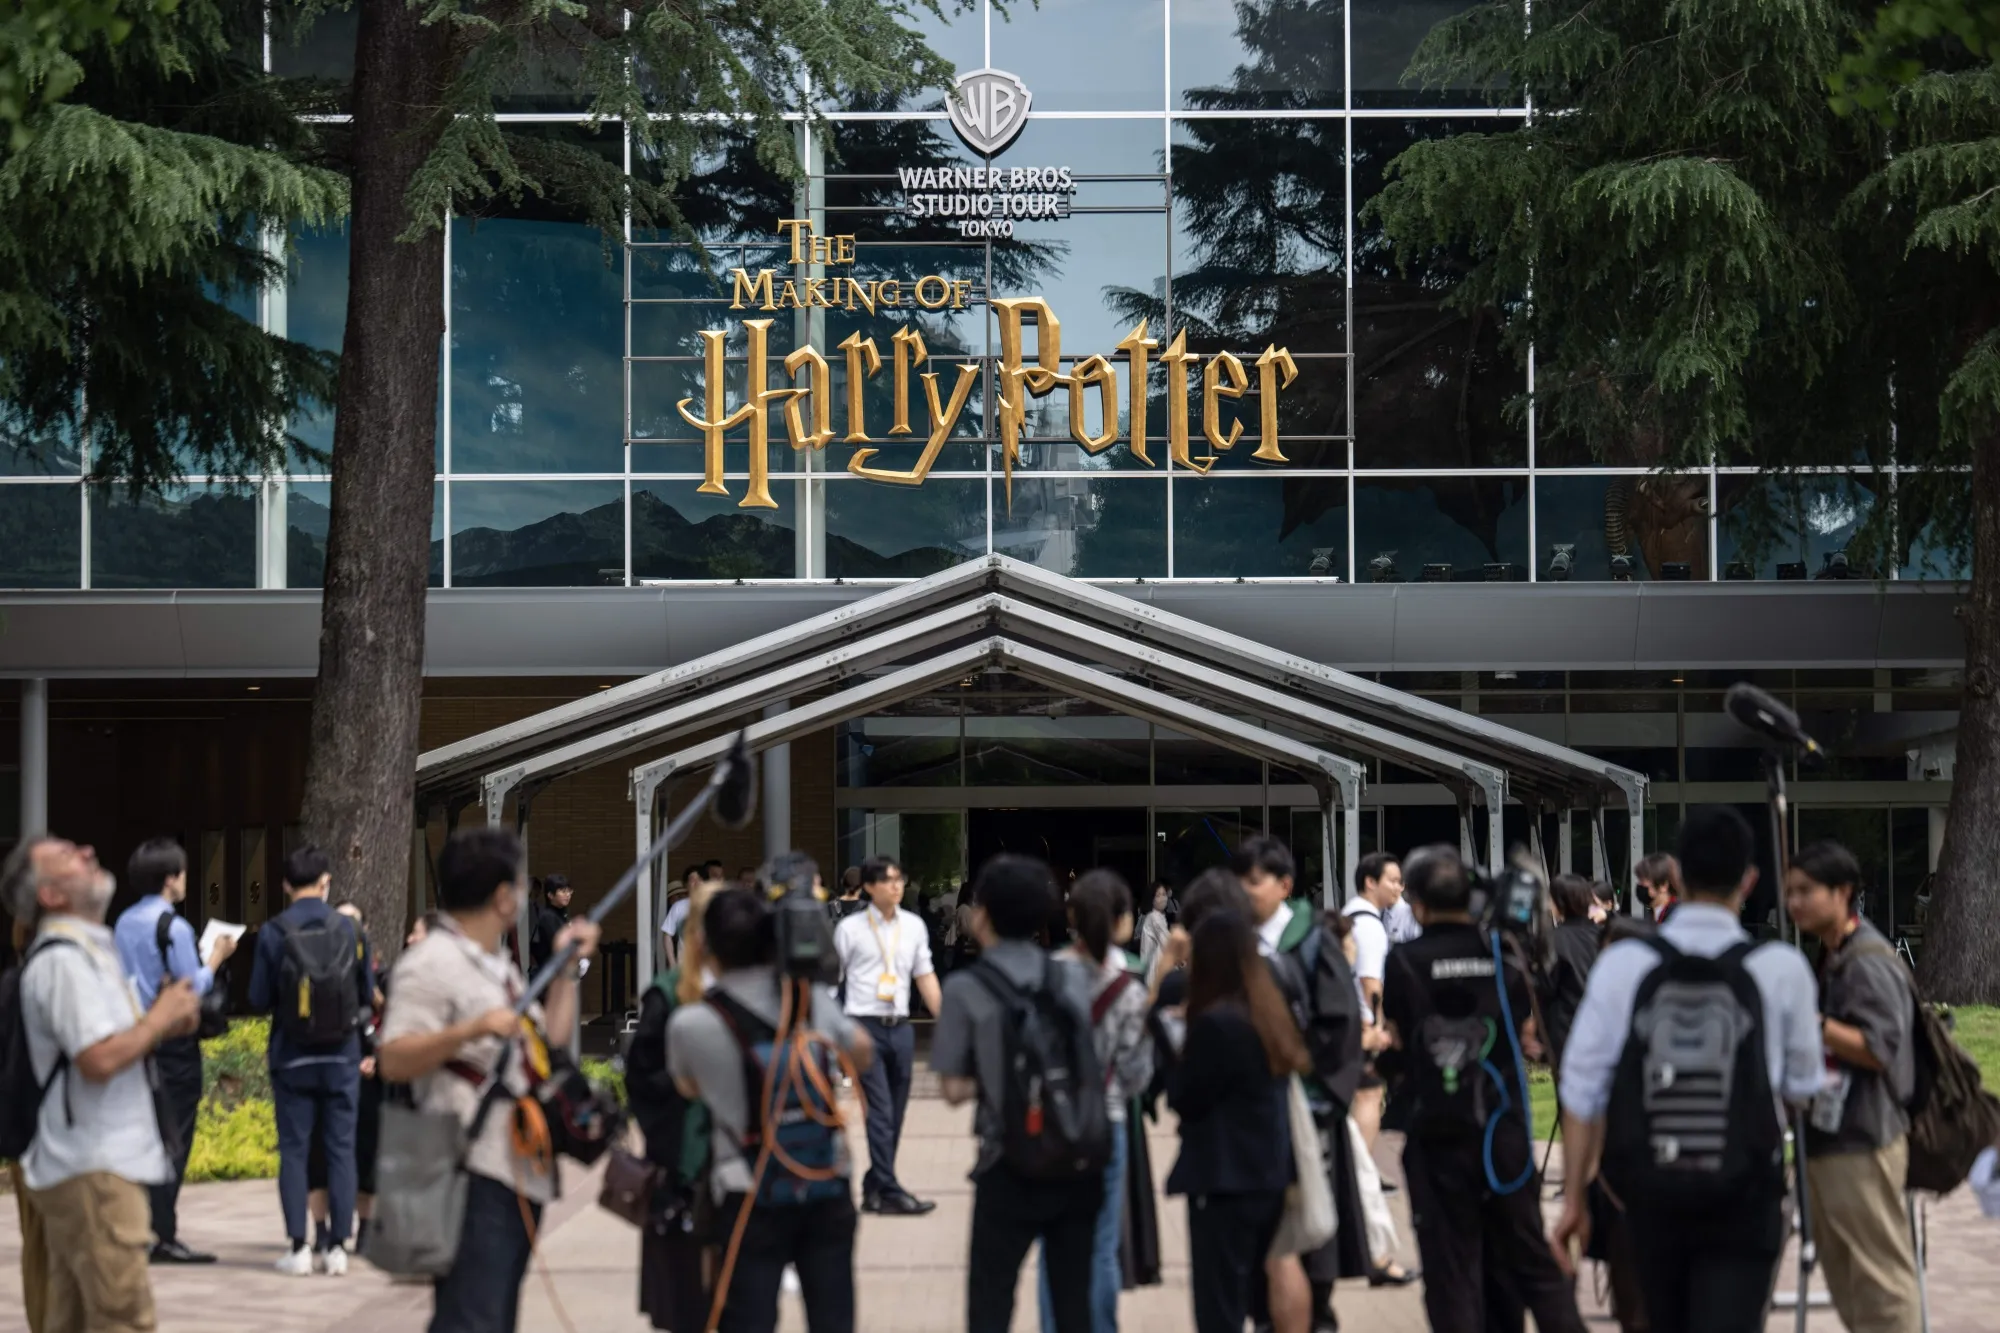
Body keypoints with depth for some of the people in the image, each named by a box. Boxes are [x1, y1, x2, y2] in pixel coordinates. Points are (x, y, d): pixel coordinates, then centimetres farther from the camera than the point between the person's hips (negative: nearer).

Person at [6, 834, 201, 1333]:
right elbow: (98, 1059, -24)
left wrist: (160, 1024, 7)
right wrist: (159, 1019, -10)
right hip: (93, 1170, -10)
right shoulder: (63, 959, -14)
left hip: (86, 1165, 10)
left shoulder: (86, 950, 18)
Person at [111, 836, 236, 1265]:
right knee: (173, 1141, -4)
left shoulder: (124, 924, 8)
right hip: (173, 1047, -7)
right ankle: (163, 1235, -5)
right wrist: (216, 957, 0)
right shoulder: (172, 927, -15)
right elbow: (193, 988, -15)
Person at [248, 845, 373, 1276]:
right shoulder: (348, 929, -5)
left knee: (293, 1150, 5)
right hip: (342, 1056, 1)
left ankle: (298, 1248, 2)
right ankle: (336, 1246, 6)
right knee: (340, 1149, 7)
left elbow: (259, 999, -6)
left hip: (292, 1058, -1)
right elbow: (368, 996, 3)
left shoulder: (273, 933, -9)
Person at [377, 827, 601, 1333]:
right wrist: (472, 1030, -30)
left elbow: (547, 1043, 26)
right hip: (473, 1175, -10)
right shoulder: (431, 964, -10)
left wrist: (566, 968, 21)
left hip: (521, 1172, 10)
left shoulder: (499, 964, 21)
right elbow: (392, 1061, -19)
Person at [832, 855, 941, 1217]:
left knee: (895, 1114, 8)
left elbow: (925, 976, 13)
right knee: (880, 1112, -9)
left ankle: (873, 1188, 19)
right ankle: (890, 1192, -8)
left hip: (900, 1026, 5)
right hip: (865, 1025, -5)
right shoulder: (850, 929, -3)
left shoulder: (913, 926, 9)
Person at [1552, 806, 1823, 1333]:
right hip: (1744, 1200, -2)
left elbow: (1582, 1090, -4)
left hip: (1650, 1191, 2)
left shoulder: (1622, 963, -7)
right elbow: (1803, 1087, 5)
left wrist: (1574, 1199, 5)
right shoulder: (1782, 968, -9)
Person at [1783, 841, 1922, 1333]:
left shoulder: (1869, 962, -15)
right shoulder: (1830, 959, 17)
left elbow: (1879, 1049, -23)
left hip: (1861, 1144, -10)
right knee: (1846, 1283, 15)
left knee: (1880, 1278, -7)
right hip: (1828, 1140, 10)